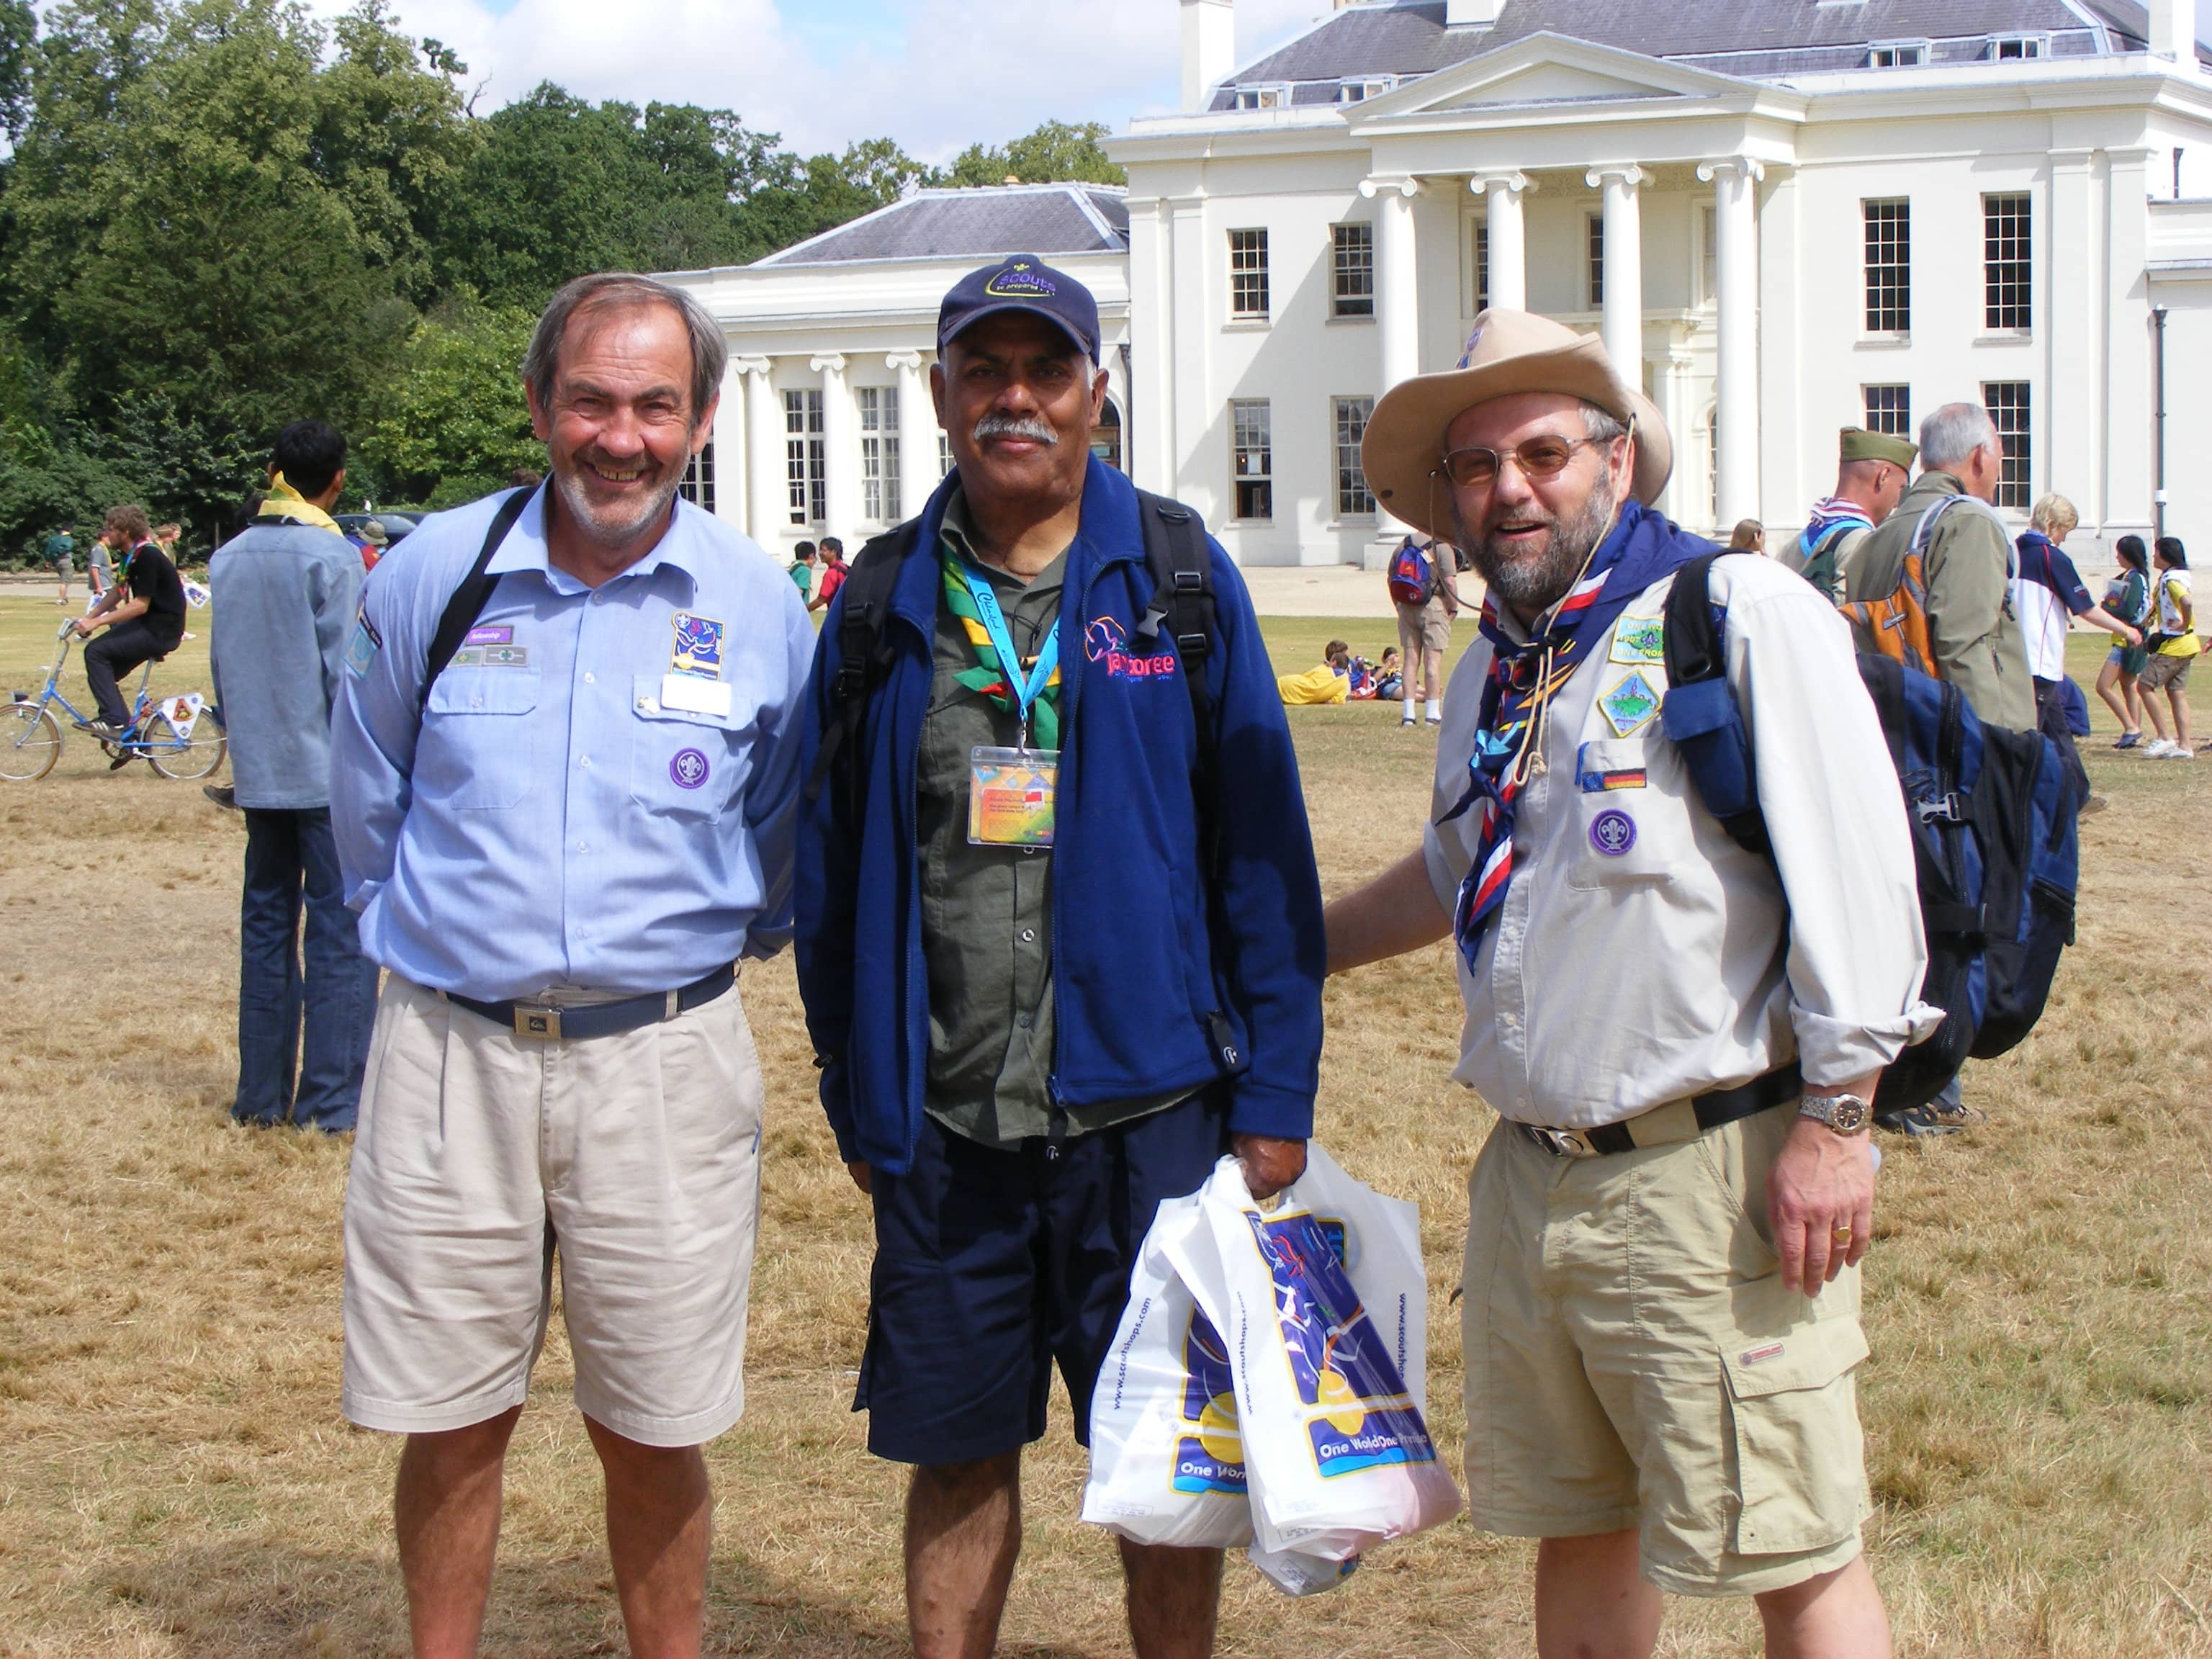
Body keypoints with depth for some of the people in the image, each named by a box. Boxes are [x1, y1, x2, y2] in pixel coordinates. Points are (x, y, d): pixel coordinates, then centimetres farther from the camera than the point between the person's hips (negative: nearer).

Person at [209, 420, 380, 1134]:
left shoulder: (227, 560, 9)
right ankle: (331, 1100, -3)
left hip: (258, 775, 6)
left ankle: (262, 1095, 14)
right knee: (339, 933, -2)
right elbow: (347, 671, -12)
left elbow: (223, 668, 14)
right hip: (330, 777, -6)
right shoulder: (332, 558, -10)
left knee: (265, 926, 12)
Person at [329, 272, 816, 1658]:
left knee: (653, 1430, 8)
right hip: (450, 1053, 1)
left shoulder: (758, 604, 0)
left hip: (662, 1059, 0)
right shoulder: (434, 574, 0)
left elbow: (786, 834, 14)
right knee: (449, 1424, 7)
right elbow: (368, 801, 14)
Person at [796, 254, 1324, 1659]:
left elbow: (1264, 856, 0)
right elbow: (830, 872, 10)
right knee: (958, 1454, 10)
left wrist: (1274, 1095, -5)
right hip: (944, 1122, 2)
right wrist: (858, 1100, 8)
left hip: (1145, 1106, -1)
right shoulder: (886, 603, 5)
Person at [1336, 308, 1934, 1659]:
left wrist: (1832, 1122, -18)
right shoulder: (1492, 677, 15)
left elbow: (1855, 875, -15)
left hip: (1715, 1172, -7)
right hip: (1531, 1177, 8)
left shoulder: (1744, 615, -9)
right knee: (1575, 1525, 16)